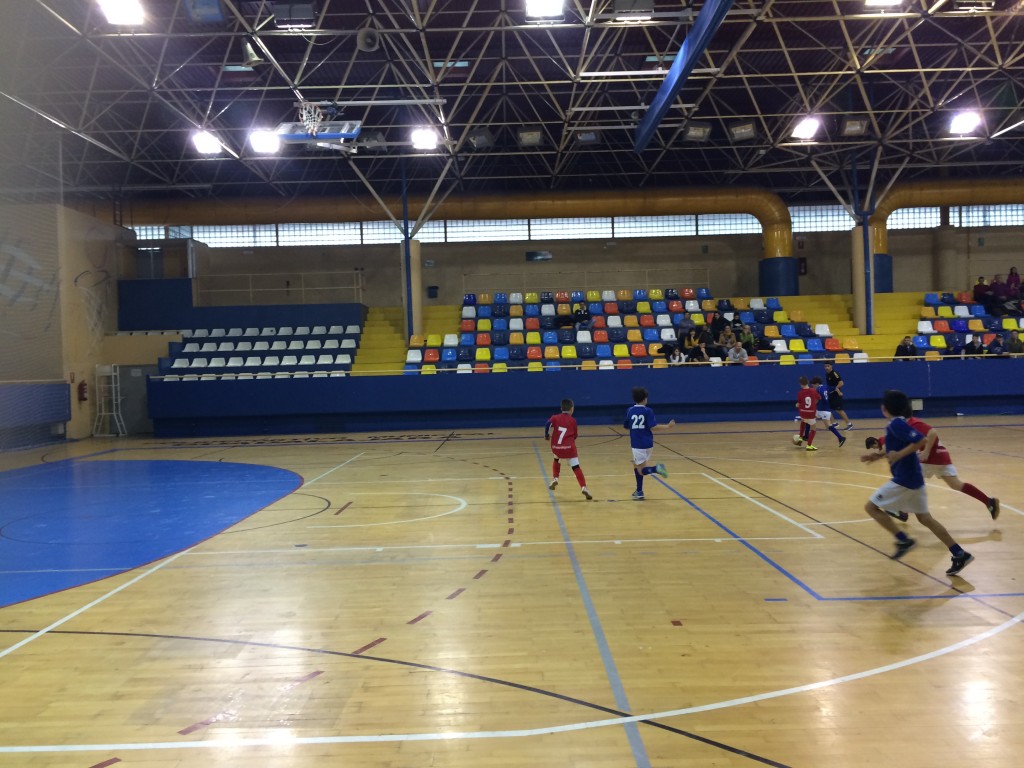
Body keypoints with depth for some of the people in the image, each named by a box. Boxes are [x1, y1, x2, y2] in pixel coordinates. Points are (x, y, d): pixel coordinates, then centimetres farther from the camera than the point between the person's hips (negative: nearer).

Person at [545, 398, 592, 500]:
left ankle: (555, 479, 24)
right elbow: (574, 436, 14)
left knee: (557, 459, 34)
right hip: (569, 447, -2)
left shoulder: (555, 417, 9)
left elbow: (548, 425, -10)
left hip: (556, 447, 2)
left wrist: (547, 435, 7)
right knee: (576, 467, -3)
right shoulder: (572, 420, 9)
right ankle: (583, 487, -17)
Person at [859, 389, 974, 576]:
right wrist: (879, 456, 16)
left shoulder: (896, 424, -16)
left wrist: (899, 455, -25)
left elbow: (920, 440, -27)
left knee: (871, 507, -1)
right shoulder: (898, 424, 13)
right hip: (913, 478, 10)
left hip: (904, 480, -10)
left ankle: (903, 540, -2)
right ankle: (960, 554, 14)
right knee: (924, 518, 15)